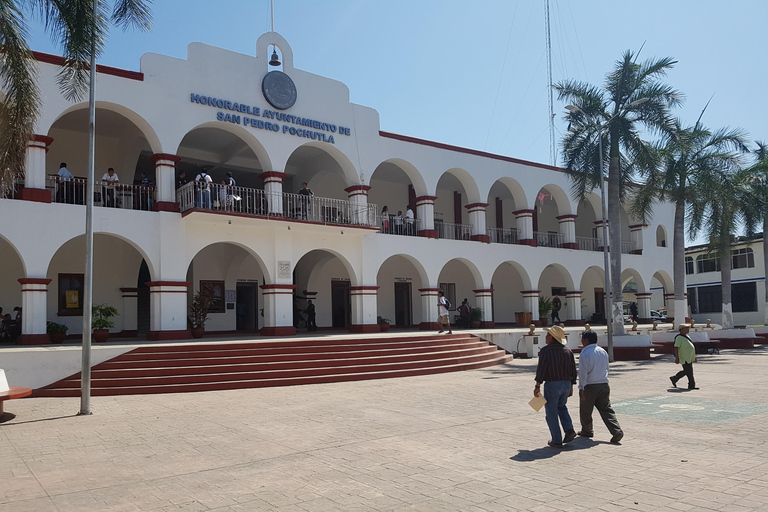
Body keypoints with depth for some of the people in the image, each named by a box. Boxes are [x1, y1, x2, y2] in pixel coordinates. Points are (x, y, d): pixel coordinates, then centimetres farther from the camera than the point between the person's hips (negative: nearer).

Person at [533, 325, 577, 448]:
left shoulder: (546, 350, -12)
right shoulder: (568, 352, 6)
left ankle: (557, 441, 8)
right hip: (566, 384, 6)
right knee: (561, 406, 28)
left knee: (551, 412, 6)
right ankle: (569, 430, 11)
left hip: (551, 384, -6)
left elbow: (541, 369, -15)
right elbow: (573, 371, 9)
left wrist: (537, 386, -10)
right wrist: (571, 387, 18)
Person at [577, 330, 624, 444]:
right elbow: (606, 368, 17)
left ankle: (587, 431, 28)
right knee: (607, 410, 6)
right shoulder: (603, 352, 8)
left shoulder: (584, 353, -13)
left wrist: (581, 388, -12)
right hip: (604, 385, 6)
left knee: (585, 411, 13)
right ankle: (617, 431, -9)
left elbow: (583, 372, -16)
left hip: (589, 387, -6)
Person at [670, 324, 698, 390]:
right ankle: (692, 385, 3)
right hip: (684, 359, -10)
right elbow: (676, 348, -19)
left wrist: (694, 357, 22)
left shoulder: (687, 337, 15)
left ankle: (674, 379, 26)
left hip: (689, 358, 10)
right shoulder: (679, 338, -14)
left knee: (686, 371, 15)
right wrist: (677, 358, -24)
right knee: (689, 372, -5)